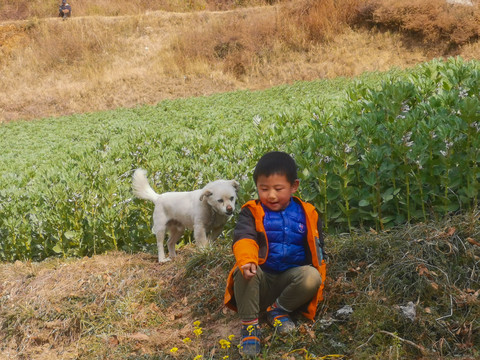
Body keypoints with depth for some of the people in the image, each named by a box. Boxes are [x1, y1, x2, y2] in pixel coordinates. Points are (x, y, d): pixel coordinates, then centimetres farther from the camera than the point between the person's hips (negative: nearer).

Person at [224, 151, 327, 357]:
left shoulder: (306, 214, 5)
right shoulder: (252, 212, -2)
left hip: (292, 277, 2)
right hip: (261, 279, -2)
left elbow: (317, 249, 15)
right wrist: (247, 260, -43)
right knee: (246, 271, -34)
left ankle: (278, 310, -6)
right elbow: (243, 238, -22)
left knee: (312, 277, -29)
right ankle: (249, 324, -21)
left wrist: (316, 276, 1)